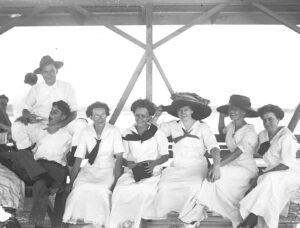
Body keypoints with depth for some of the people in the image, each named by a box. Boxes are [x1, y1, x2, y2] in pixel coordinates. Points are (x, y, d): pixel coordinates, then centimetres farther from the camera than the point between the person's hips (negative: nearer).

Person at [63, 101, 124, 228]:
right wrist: (71, 182, -9)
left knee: (99, 189, -31)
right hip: (90, 169, 2)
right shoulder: (86, 132, 2)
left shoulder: (114, 131, -4)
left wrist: (116, 181, -21)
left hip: (108, 170, -2)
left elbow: (119, 157, -9)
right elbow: (78, 159, 1)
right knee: (80, 189, -27)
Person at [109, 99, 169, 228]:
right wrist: (128, 163, -9)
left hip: (152, 172, -2)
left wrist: (154, 163, -14)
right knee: (120, 190, -30)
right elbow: (123, 156, 14)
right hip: (132, 171, 2)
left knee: (144, 190, -34)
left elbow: (165, 155, 6)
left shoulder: (157, 133, 6)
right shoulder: (127, 134, 12)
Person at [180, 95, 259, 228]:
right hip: (232, 166, 6)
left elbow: (236, 153, -27)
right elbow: (222, 131, 34)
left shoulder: (250, 132, -15)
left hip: (247, 169, -6)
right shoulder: (232, 126, 7)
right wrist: (221, 116, 18)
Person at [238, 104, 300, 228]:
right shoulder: (262, 135, 7)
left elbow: (286, 165, -20)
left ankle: (253, 215, -30)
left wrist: (261, 176, -23)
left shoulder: (286, 137, -14)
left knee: (270, 180, -37)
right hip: (271, 172, 6)